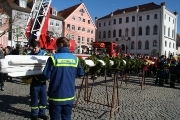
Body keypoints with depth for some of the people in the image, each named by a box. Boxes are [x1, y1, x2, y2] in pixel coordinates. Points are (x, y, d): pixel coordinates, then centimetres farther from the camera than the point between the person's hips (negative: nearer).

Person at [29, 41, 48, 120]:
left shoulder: (44, 53, 1)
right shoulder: (29, 55, -2)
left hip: (43, 79, 2)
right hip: (34, 79, -2)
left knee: (43, 97, 11)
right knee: (34, 97, 8)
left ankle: (42, 113, 28)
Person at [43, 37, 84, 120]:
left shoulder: (53, 58, -13)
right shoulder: (75, 58, -1)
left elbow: (46, 75, -13)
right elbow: (81, 73, 7)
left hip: (56, 96, -3)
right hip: (69, 95, 4)